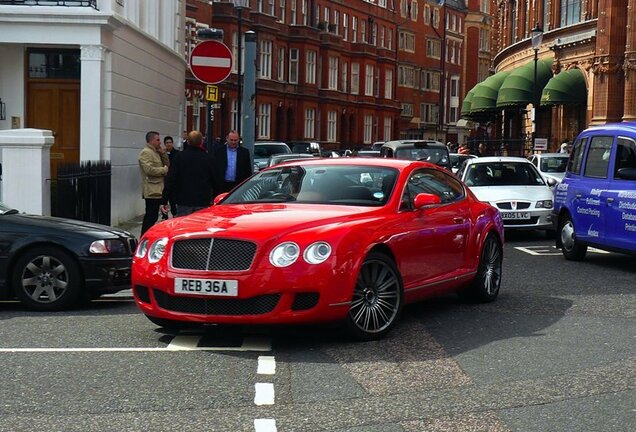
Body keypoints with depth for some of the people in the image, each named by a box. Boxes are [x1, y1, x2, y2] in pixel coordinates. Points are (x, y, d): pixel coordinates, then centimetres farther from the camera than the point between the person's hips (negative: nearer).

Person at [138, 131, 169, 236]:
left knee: (151, 217, 13)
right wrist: (164, 170, -11)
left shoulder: (156, 152, 21)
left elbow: (167, 164, 19)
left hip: (157, 190, 10)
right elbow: (149, 170, -23)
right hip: (152, 190, -10)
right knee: (151, 216, -11)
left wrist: (162, 153, 4)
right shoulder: (146, 152, -12)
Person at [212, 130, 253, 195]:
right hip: (222, 186, -1)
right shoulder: (219, 151, 6)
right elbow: (214, 170, 5)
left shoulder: (244, 152, 9)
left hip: (238, 186, 1)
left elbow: (248, 171, 10)